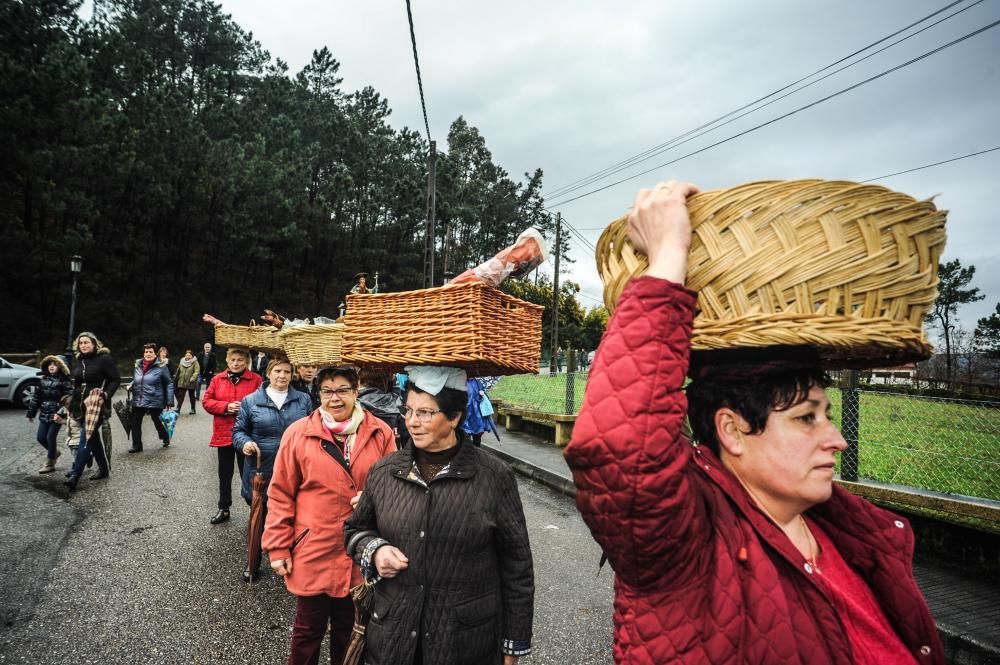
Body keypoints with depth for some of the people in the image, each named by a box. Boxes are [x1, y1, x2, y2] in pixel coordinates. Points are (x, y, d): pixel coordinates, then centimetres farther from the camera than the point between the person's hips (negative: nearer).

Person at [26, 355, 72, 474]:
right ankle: (54, 452, 33)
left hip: (57, 415, -6)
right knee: (40, 437, 6)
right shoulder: (43, 379, 10)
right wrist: (31, 413, 14)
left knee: (51, 437, -2)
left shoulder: (64, 380, -8)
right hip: (44, 414, 6)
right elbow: (36, 397, 14)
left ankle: (50, 464, 11)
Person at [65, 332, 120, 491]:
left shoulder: (104, 359, -8)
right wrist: (72, 406, 16)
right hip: (81, 405, 7)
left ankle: (75, 475, -15)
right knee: (93, 438, 13)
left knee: (86, 439, -13)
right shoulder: (77, 361, 13)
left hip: (97, 405, -7)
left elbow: (116, 379, -8)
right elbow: (76, 385, 20)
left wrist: (105, 395, -20)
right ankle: (104, 469, 24)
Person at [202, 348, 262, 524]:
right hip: (223, 434, 4)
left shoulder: (255, 380, -5)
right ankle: (224, 509, 31)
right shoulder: (217, 379, 5)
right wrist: (226, 407, -14)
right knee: (225, 473, 16)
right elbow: (206, 401, 2)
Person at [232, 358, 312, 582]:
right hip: (261, 470, 0)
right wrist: (245, 442, -15)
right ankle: (253, 562, 34)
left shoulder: (304, 400, 5)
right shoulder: (250, 401, 1)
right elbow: (238, 430, 5)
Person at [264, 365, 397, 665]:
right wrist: (278, 548, -3)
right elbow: (281, 496, -2)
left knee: (349, 630, 20)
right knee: (308, 631, 17)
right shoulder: (298, 434, -7)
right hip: (313, 554, -1)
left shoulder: (380, 433, -5)